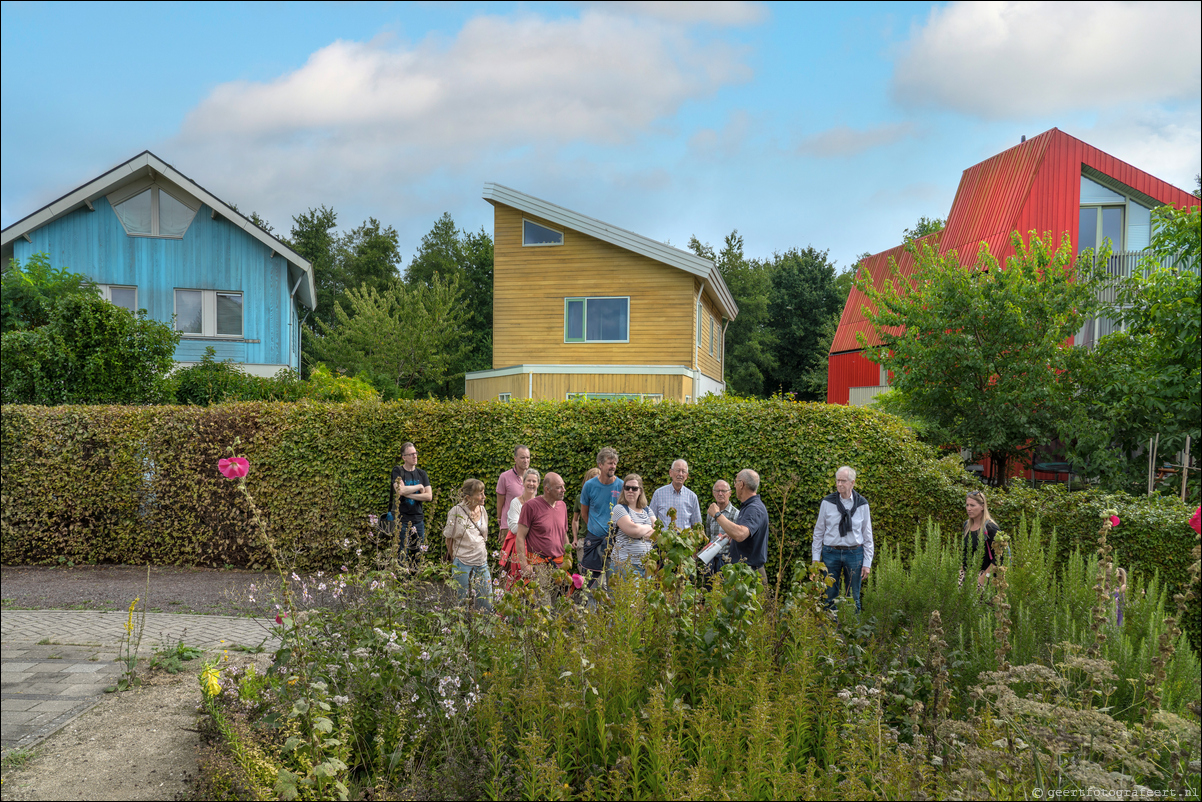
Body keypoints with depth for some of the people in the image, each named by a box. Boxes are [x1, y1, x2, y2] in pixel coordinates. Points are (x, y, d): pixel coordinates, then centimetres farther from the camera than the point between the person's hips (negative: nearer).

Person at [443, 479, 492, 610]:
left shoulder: (483, 510, 5)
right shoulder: (456, 512, -12)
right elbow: (449, 538, -3)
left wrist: (482, 554, 15)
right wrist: (455, 559, 3)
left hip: (482, 563, 5)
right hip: (463, 564, -5)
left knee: (487, 603, 7)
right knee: (461, 602, 5)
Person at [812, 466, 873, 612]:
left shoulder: (862, 504, 1)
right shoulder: (827, 502, -1)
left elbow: (868, 535, 6)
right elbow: (818, 532, 5)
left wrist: (867, 563, 1)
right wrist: (816, 558, 0)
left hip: (854, 553, 0)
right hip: (831, 553, 0)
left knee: (854, 597, 8)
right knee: (830, 595, 4)